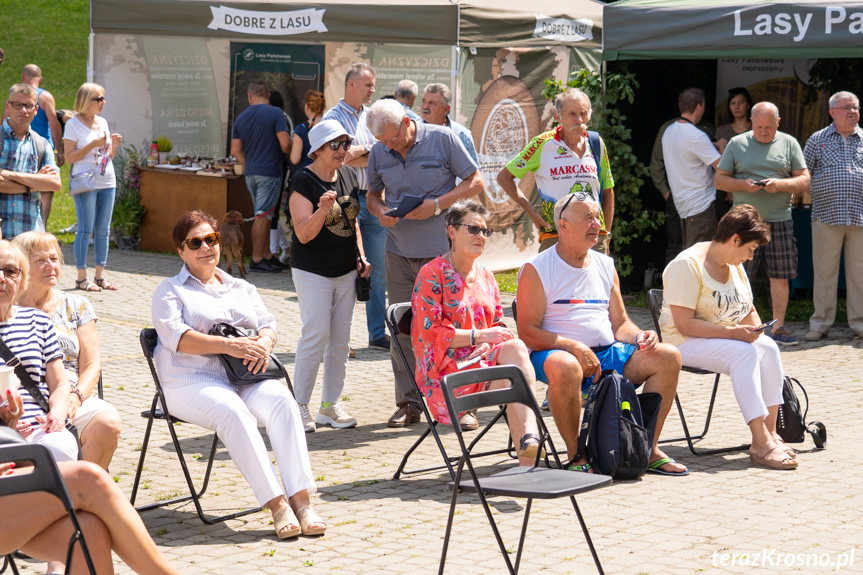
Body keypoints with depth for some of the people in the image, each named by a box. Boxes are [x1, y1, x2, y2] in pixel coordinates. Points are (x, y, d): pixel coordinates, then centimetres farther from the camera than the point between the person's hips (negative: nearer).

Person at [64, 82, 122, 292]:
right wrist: (93, 144, -18)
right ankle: (82, 278, -2)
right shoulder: (74, 124, -5)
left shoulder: (103, 122, 13)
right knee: (85, 230, -6)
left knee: (103, 230, 7)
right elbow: (69, 157, -11)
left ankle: (100, 275, 13)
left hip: (107, 182, 6)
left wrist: (114, 145, -1)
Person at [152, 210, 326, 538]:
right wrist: (228, 345, -18)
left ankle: (300, 497, -38)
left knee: (281, 399, -29)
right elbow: (175, 336, -6)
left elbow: (268, 324, 16)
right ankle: (275, 503, -40)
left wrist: (264, 344, -10)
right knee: (232, 410, -36)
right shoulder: (170, 290, 11)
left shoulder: (242, 288, 27)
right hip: (192, 381, -4)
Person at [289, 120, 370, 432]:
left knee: (340, 339, 8)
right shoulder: (304, 181, -13)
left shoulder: (348, 175, 8)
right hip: (313, 272, -7)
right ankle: (299, 406, -1)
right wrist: (322, 210, -35)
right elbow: (303, 234, -18)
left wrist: (361, 256, 9)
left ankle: (330, 405, 16)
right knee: (316, 336, -9)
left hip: (346, 271, 7)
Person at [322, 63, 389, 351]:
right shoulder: (334, 117, -4)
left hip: (373, 198, 6)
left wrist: (362, 150, -10)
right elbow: (343, 159, -15)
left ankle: (378, 333, 16)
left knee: (379, 269, 8)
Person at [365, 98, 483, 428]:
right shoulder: (379, 153, 6)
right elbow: (373, 194, 18)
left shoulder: (442, 139, -6)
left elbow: (475, 182, -2)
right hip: (398, 251, 4)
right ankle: (409, 403, 13)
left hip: (441, 250, -4)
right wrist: (380, 211, -7)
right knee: (402, 329, 4)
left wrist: (437, 204, -14)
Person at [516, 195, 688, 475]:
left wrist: (640, 337, -3)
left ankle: (649, 449, -4)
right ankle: (575, 456, -23)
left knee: (668, 357, -11)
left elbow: (620, 323, 21)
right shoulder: (536, 270, -3)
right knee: (564, 367, -41)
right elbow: (528, 332, -11)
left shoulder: (606, 266, 17)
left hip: (608, 352, 6)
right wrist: (574, 347, -23)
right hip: (557, 351, -6)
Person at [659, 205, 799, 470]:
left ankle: (770, 433, -19)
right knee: (744, 353, -31)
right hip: (683, 342, -8)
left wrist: (756, 332, -4)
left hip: (726, 337, 8)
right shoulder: (688, 265, -17)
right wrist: (733, 332, -27)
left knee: (769, 348, -20)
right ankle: (761, 443, -35)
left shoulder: (735, 266, 11)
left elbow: (748, 310, 19)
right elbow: (684, 324, -24)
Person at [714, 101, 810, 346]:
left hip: (780, 220, 1)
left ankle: (778, 327, 12)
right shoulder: (737, 144, 6)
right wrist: (742, 184, -12)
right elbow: (720, 179, 7)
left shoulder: (789, 144, 8)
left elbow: (805, 181, 5)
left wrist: (780, 184, -14)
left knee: (780, 276, 3)